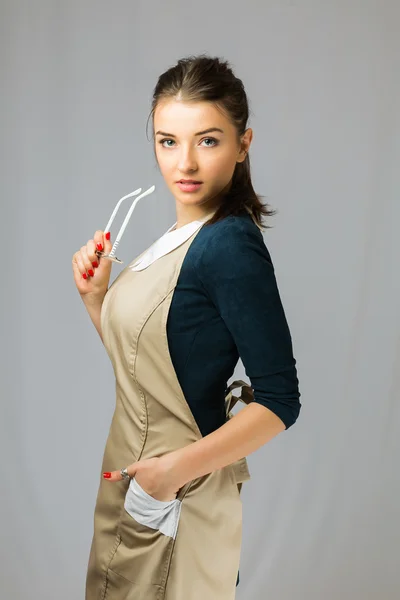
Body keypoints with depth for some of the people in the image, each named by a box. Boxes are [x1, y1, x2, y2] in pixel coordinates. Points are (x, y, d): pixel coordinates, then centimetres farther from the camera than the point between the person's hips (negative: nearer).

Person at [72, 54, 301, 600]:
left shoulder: (231, 243, -22)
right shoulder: (178, 236, 4)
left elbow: (280, 402, -22)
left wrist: (180, 467, -23)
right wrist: (95, 296, -2)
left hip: (178, 498, -8)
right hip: (130, 474, 8)